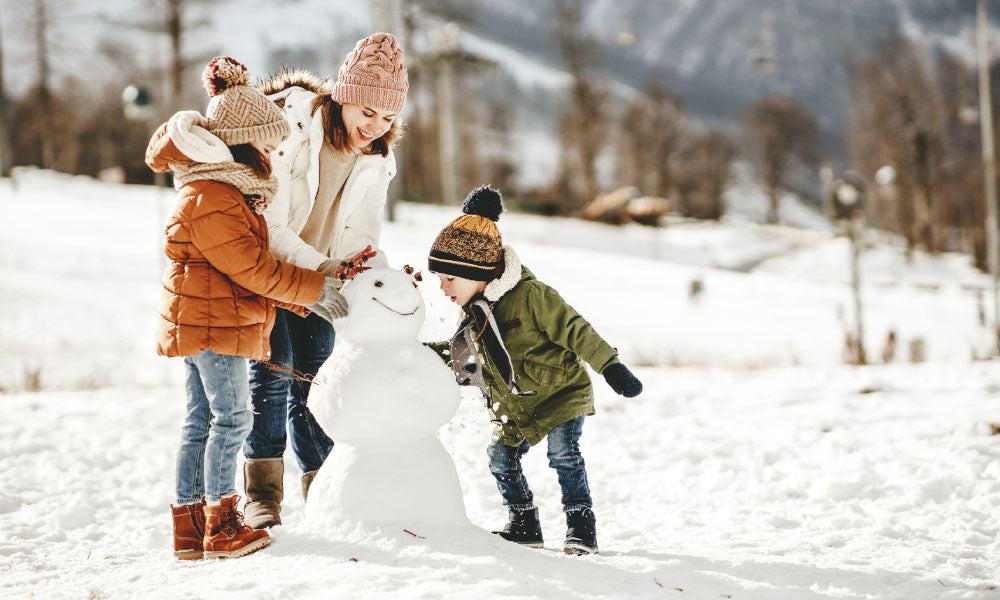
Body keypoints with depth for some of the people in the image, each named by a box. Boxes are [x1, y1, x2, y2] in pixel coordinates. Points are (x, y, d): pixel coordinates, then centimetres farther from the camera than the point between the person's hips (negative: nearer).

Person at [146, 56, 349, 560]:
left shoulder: (225, 189, 17)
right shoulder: (212, 198, -18)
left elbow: (250, 265, 20)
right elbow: (252, 268, -19)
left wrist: (304, 299, 14)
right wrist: (315, 288, -11)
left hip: (198, 323, 11)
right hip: (212, 324, -11)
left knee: (201, 421, 11)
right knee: (231, 417, -5)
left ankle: (189, 525, 16)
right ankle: (221, 527, 0)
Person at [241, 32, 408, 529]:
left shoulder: (375, 161, -6)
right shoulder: (287, 131, -25)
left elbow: (360, 237, -6)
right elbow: (268, 228, -27)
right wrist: (325, 268, -38)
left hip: (320, 278, 5)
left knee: (312, 382, 5)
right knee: (273, 373, -15)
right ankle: (261, 497, -6)